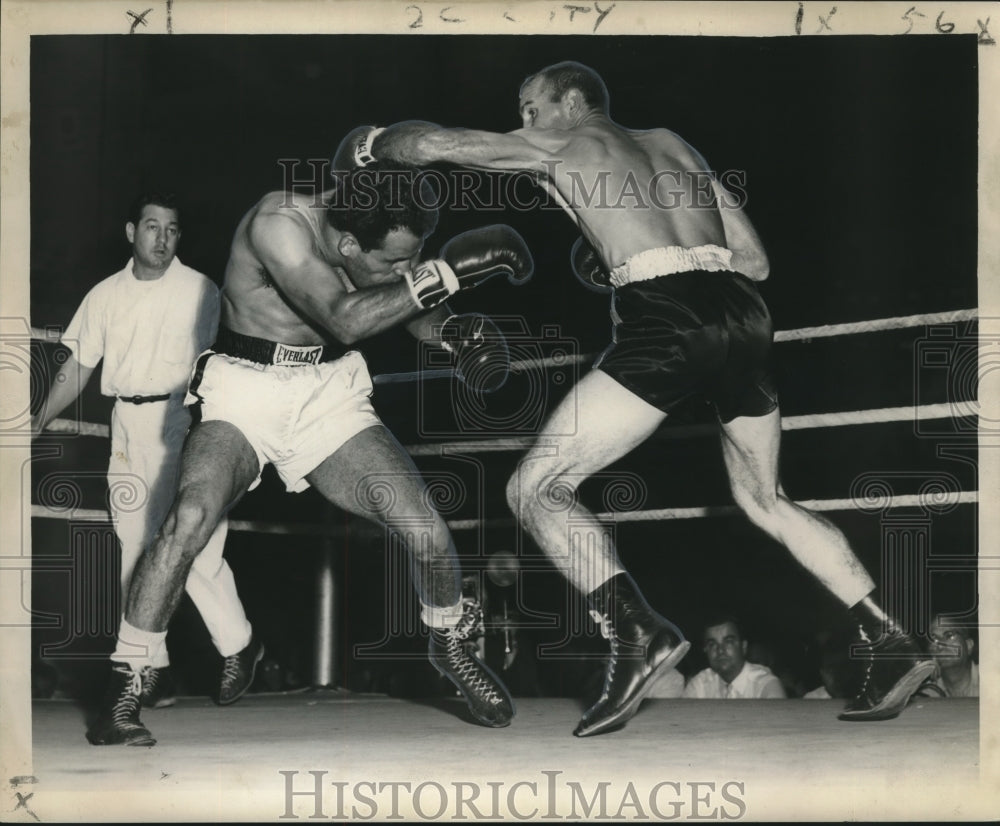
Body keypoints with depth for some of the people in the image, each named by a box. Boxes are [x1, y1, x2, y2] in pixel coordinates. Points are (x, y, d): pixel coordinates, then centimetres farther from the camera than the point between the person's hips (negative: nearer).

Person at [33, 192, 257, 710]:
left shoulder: (200, 291, 0)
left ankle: (237, 647, 8)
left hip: (184, 422, -4)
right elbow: (77, 367, 14)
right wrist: (39, 422, 5)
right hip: (128, 427, 4)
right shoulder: (105, 295, 10)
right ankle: (152, 670, 10)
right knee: (135, 547, 4)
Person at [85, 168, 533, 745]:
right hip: (244, 392, -4)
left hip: (330, 395, 4)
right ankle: (124, 691, -12)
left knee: (425, 528, -11)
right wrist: (448, 271, -37)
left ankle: (450, 646, 20)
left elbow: (416, 309, 7)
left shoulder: (382, 235, -9)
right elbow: (344, 320, -35)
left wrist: (455, 329, -16)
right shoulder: (278, 225, -25)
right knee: (190, 519, -28)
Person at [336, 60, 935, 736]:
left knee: (536, 489, -2)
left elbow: (430, 143, 14)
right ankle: (890, 642, 19)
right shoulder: (671, 144, 29)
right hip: (742, 316, 7)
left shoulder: (562, 144, 14)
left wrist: (373, 143, 35)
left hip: (666, 321, -7)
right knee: (764, 498, 25)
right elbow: (754, 261, 26)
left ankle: (637, 632, -21)